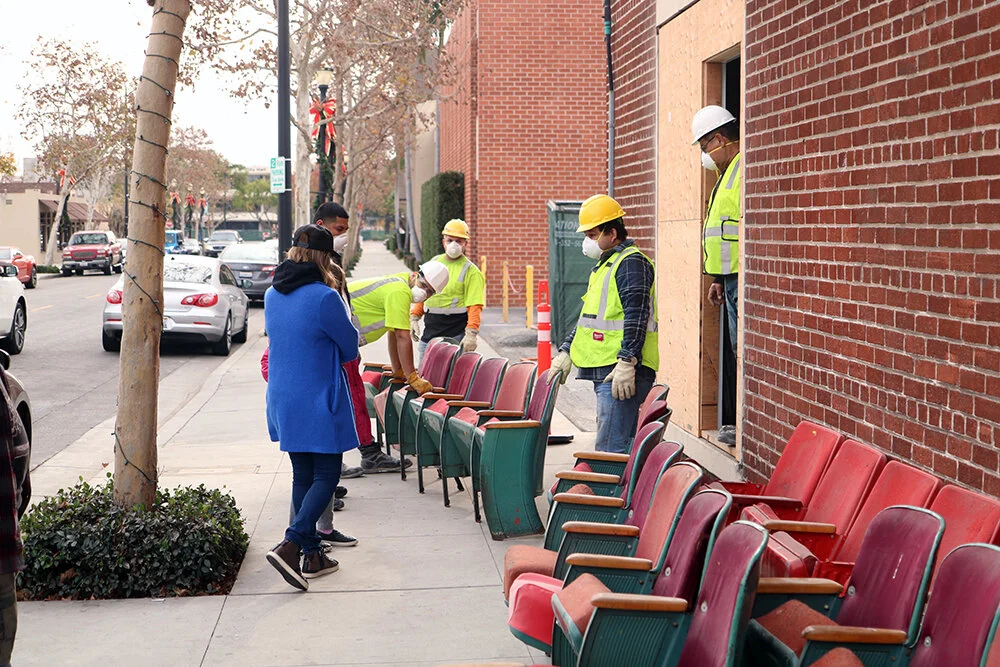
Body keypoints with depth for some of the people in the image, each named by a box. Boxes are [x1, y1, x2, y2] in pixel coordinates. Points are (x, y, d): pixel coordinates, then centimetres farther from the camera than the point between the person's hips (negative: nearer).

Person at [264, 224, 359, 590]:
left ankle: (312, 555, 19)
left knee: (302, 476, 14)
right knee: (326, 476, 1)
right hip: (320, 402, -7)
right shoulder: (324, 297, -17)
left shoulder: (272, 295, 5)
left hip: (282, 401, 7)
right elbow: (350, 348, -7)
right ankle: (290, 545, -15)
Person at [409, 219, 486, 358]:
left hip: (454, 336, -6)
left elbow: (475, 306, -14)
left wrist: (471, 333, -24)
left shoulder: (471, 272, -7)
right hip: (429, 333, 6)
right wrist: (414, 317, 12)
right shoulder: (434, 263, 14)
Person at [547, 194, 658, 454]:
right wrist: (566, 352, 23)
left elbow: (636, 317, -19)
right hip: (604, 371, 10)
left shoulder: (631, 263, -10)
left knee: (611, 449, -14)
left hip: (623, 373, -10)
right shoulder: (605, 265, 23)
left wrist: (627, 362, -25)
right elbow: (589, 317, 29)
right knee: (623, 446, 11)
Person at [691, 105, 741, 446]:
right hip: (732, 277, 11)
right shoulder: (729, 171, 20)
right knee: (740, 352, 13)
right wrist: (717, 279, 27)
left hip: (744, 278, -11)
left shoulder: (745, 169, -15)